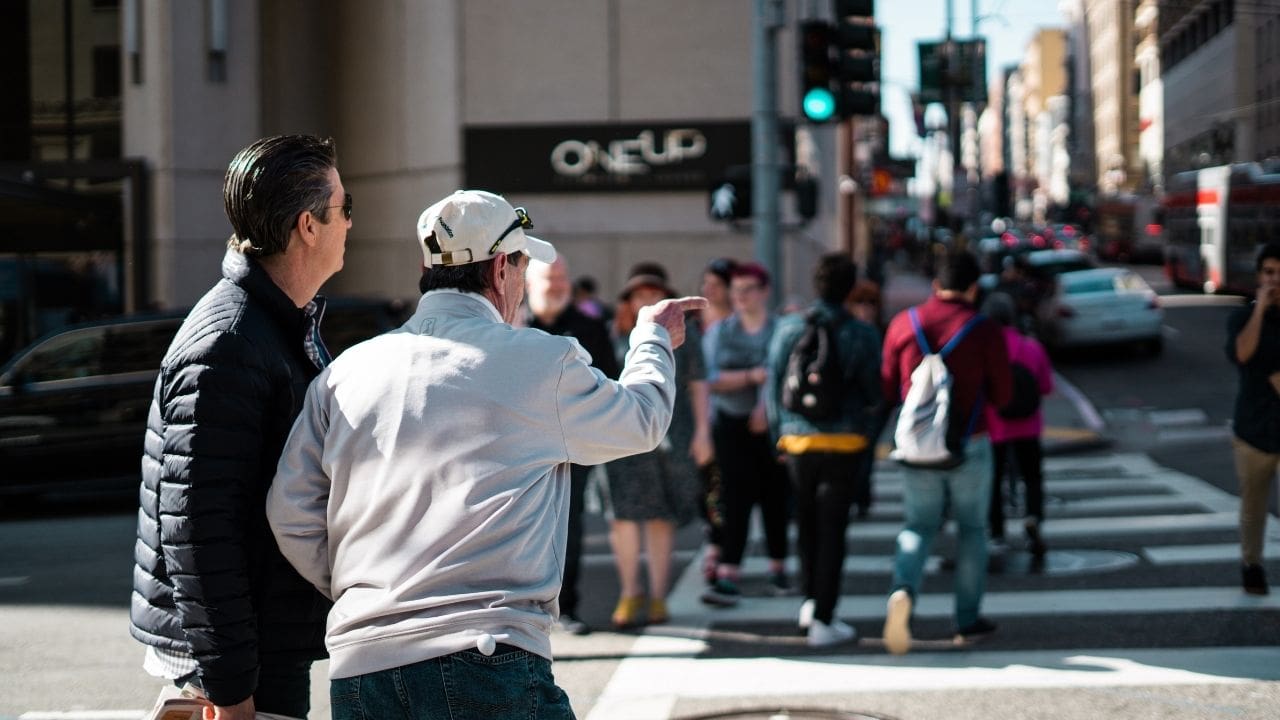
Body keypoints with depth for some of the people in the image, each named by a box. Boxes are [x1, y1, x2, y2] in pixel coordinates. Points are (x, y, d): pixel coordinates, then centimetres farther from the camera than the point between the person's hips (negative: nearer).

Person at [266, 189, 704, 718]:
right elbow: (641, 421, 19)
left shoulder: (346, 371, 11)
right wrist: (653, 338, 39)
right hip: (487, 662, -4)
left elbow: (290, 513, 9)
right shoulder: (543, 362, 1)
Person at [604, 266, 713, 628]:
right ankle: (630, 593, 2)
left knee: (661, 517, 5)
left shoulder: (682, 331, 6)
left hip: (670, 433, 0)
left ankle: (658, 596, 12)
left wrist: (702, 431, 1)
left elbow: (698, 384, 7)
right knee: (624, 513, -10)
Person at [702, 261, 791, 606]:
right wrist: (753, 376, -14)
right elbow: (712, 380, -2)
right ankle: (728, 578, -12)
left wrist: (766, 408, -21)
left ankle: (777, 568, 21)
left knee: (775, 498, 4)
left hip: (772, 426, 0)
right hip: (732, 426, 1)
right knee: (735, 498, -8)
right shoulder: (720, 331, 8)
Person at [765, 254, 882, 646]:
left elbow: (773, 388, 3)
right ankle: (822, 620, 1)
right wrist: (866, 426, 18)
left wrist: (780, 433, 14)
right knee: (832, 530, 2)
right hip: (845, 442, -2)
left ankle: (811, 600, 21)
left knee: (806, 524, 20)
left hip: (798, 438, 2)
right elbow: (874, 393, -1)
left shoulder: (789, 328, -1)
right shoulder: (862, 335, -6)